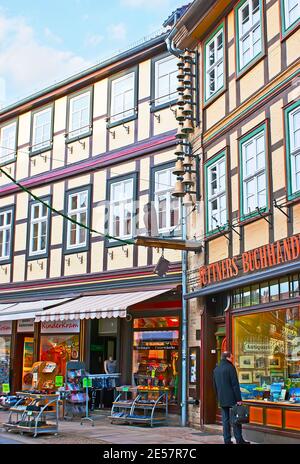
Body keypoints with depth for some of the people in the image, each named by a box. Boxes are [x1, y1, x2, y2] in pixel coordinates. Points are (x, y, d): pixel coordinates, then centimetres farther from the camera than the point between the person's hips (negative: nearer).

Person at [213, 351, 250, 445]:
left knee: (225, 420, 8)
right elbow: (235, 384, -13)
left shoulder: (216, 369, 11)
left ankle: (227, 440, 8)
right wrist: (239, 399, -13)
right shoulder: (230, 367, -10)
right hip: (231, 398, -6)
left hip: (222, 399, 6)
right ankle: (239, 440, 0)